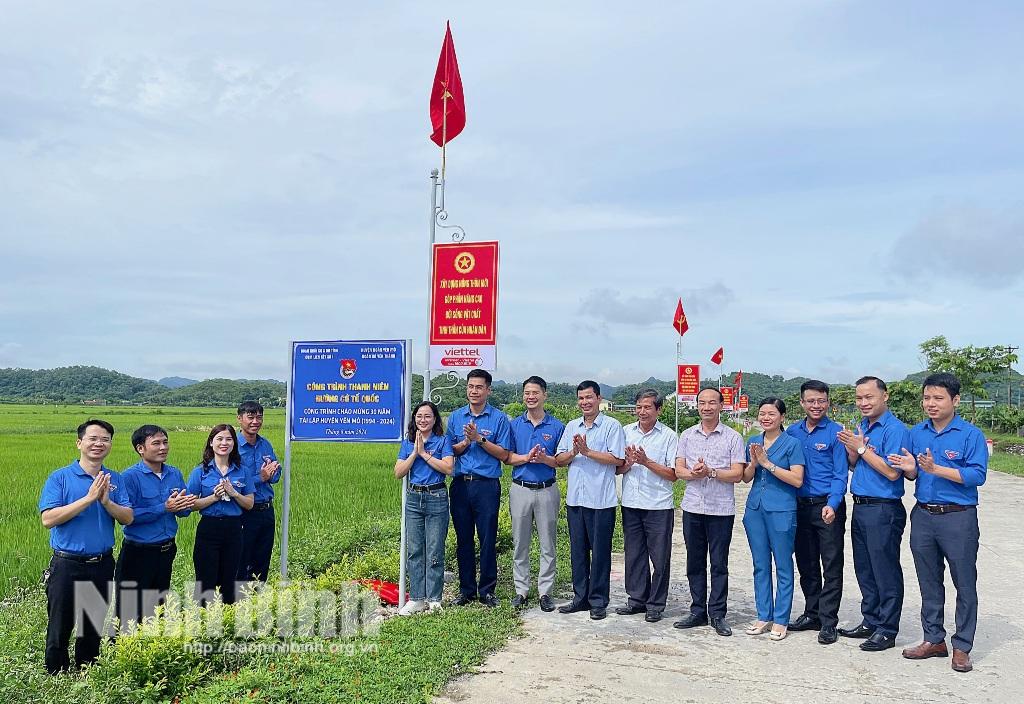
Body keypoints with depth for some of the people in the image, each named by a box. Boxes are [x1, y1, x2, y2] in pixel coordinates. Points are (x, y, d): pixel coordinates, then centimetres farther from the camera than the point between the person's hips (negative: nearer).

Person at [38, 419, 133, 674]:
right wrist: (89, 498, -22)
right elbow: (47, 519, -17)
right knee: (59, 629, 8)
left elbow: (128, 518, -3)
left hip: (103, 564, 4)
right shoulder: (60, 478, -6)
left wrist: (106, 501, -21)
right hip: (67, 565, -3)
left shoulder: (115, 479, 4)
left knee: (93, 628, 17)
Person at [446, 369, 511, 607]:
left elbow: (503, 454, -4)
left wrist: (479, 439, -13)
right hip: (460, 484, 3)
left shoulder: (499, 418, 1)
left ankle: (487, 590, 14)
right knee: (463, 539, 9)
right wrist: (466, 441, -9)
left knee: (488, 539, 2)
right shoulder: (455, 416, 10)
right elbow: (450, 451, 9)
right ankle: (466, 589, 20)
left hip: (487, 486, -3)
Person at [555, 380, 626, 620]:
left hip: (601, 500, -5)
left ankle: (598, 601, 13)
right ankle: (580, 597, 23)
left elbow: (618, 459, -13)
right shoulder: (571, 427, 13)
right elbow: (559, 460, 10)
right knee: (578, 551, 12)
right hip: (575, 499, 5)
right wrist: (573, 452, -10)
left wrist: (587, 451, -15)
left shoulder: (612, 426, -4)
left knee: (600, 551, 3)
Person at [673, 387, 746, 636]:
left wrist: (710, 472, -21)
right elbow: (679, 470, 5)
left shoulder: (732, 437, -1)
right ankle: (697, 611, 20)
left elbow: (737, 474, -8)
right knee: (695, 562, 10)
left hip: (721, 510, -3)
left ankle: (717, 615, 13)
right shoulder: (687, 435, 10)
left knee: (719, 564, 3)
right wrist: (693, 474, -16)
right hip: (692, 506, 4)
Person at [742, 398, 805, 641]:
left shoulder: (792, 443, -5)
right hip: (755, 508, 5)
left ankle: (781, 620, 12)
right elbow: (746, 478, 10)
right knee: (761, 565, 11)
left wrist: (768, 464, -17)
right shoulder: (753, 442, 10)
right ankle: (763, 616, 21)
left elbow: (797, 480, -14)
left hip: (781, 510, -5)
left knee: (783, 566, 3)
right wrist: (754, 463, -9)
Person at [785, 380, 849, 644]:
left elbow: (841, 474, -10)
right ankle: (812, 614, 26)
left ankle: (828, 622, 7)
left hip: (828, 507, -5)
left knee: (831, 567, 0)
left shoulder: (836, 433, -6)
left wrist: (832, 505, -22)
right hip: (800, 507, 5)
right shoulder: (792, 432, 8)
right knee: (806, 565, 13)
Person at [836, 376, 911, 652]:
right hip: (860, 507, 8)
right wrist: (852, 450, -4)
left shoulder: (895, 429, -14)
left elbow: (892, 472, -21)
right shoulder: (860, 427, 12)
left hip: (884, 510, -8)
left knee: (885, 572, 2)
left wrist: (862, 448, -17)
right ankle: (870, 622, 29)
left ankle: (886, 631, 13)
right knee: (864, 570, 17)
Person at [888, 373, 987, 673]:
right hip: (923, 516, 5)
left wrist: (936, 469, -24)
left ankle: (962, 647, 17)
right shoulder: (916, 433, 6)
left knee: (965, 584, 6)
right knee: (929, 582, 14)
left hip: (958, 517, -5)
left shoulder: (970, 434, -9)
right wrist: (910, 468, -11)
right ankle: (934, 640, 27)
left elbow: (977, 475, -18)